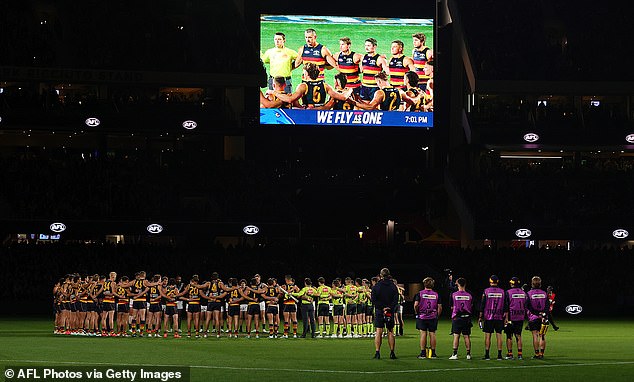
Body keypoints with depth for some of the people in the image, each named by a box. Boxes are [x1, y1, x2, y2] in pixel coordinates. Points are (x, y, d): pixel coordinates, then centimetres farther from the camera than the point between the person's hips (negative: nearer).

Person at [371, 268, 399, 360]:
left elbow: (373, 300, -8)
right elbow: (396, 300, -3)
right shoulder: (393, 286, 2)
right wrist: (389, 308, -8)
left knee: (378, 332, -1)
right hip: (390, 312, 1)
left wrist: (382, 308, -8)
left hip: (379, 311, -1)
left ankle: (377, 352, -6)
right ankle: (392, 353, 7)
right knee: (390, 332, 7)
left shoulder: (376, 286, -3)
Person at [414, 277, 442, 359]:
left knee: (423, 334, 1)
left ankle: (422, 353, 1)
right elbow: (440, 307, 1)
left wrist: (417, 313, 5)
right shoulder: (436, 294, 2)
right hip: (433, 317, 1)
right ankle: (433, 353, 8)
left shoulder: (420, 294, -4)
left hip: (422, 317, -1)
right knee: (432, 334, 5)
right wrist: (437, 315, 14)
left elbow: (416, 305, -11)